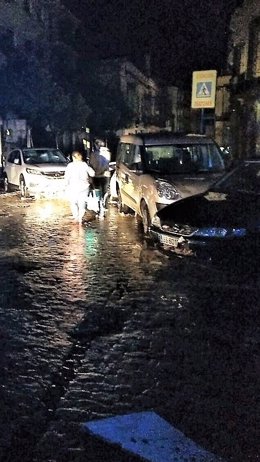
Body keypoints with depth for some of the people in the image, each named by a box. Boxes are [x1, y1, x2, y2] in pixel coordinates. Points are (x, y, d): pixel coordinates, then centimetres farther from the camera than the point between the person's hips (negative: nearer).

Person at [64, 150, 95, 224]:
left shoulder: (70, 166, -7)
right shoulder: (84, 165, -4)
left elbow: (67, 177, -7)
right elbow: (92, 174, 1)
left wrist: (66, 185, 6)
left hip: (73, 188, -1)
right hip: (84, 187, 1)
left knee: (73, 203, 12)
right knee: (82, 203, 9)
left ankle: (76, 217, 4)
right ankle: (80, 218, 3)